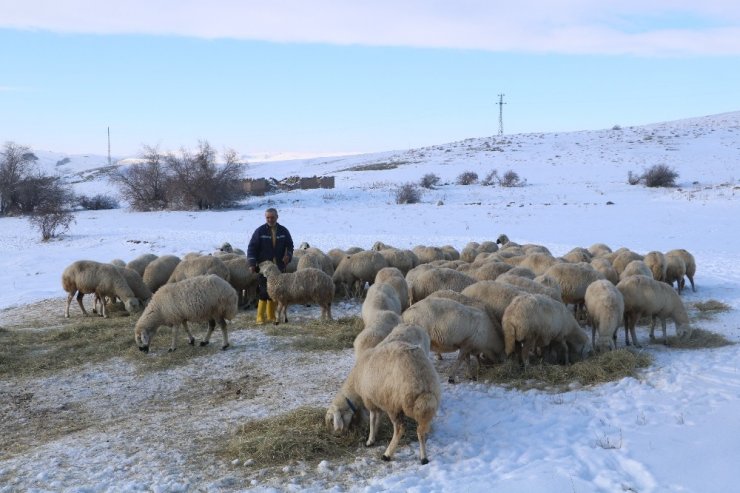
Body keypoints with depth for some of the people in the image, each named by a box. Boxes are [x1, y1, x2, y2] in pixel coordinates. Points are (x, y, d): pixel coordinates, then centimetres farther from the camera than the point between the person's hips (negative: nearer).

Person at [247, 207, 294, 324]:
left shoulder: (283, 231, 6)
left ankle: (271, 315, 18)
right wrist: (252, 263, -14)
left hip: (279, 267, 4)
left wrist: (288, 255, -8)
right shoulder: (260, 231, -3)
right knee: (264, 291, -10)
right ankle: (260, 316, -3)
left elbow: (289, 245, 13)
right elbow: (252, 247, -4)